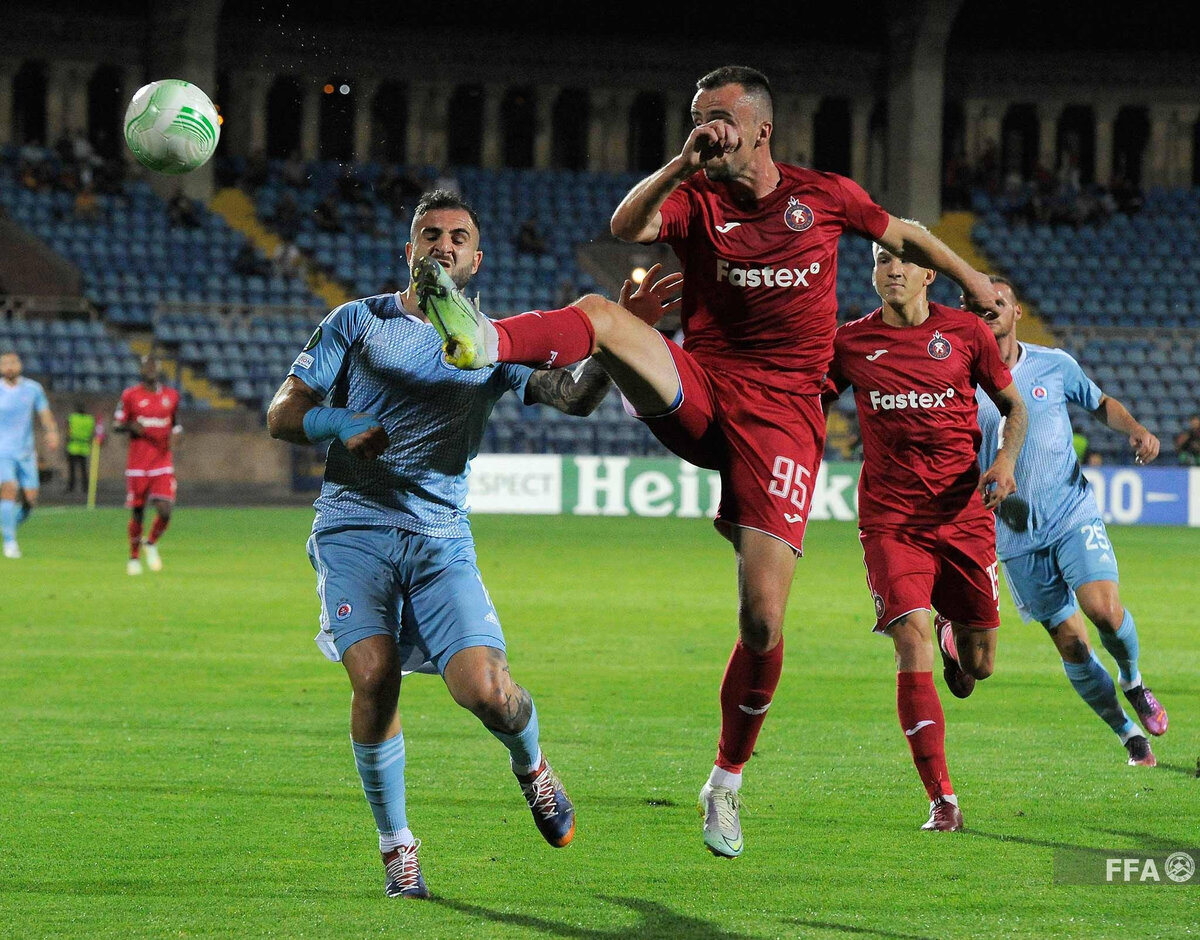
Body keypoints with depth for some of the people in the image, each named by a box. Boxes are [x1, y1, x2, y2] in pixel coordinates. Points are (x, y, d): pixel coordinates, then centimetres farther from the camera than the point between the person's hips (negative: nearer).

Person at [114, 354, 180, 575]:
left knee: (165, 511, -11)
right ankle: (134, 557, 21)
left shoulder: (171, 396, 8)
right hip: (137, 464, -2)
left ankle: (152, 544, 18)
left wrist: (174, 435, 0)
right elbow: (117, 425, 4)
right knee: (137, 512, 3)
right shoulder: (130, 395, 0)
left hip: (163, 463, 2)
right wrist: (132, 426, -17)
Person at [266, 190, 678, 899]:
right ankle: (397, 846, 1)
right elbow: (283, 413, 7)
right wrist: (341, 428, -14)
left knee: (486, 691, -16)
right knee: (375, 679, -20)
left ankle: (531, 766, 22)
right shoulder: (360, 321, 9)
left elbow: (575, 396, 0)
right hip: (355, 530, -1)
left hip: (443, 540, 1)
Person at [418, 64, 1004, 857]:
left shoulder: (824, 195, 8)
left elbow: (903, 235, 25)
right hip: (699, 393, 1)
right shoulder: (697, 197, 6)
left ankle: (727, 784, 11)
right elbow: (625, 227, -14)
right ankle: (481, 342, -60)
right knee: (602, 315, -29)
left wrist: (977, 284, 23)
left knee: (764, 621, -10)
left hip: (782, 418, -1)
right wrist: (683, 165, -25)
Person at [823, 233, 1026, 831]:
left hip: (964, 512, 1)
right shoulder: (850, 342, 3)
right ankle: (942, 800, -13)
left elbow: (1012, 405, 11)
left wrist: (1005, 458, -7)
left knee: (977, 665, 5)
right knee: (912, 642, -18)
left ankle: (955, 640, 46)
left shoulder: (965, 332, 3)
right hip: (889, 519, -1)